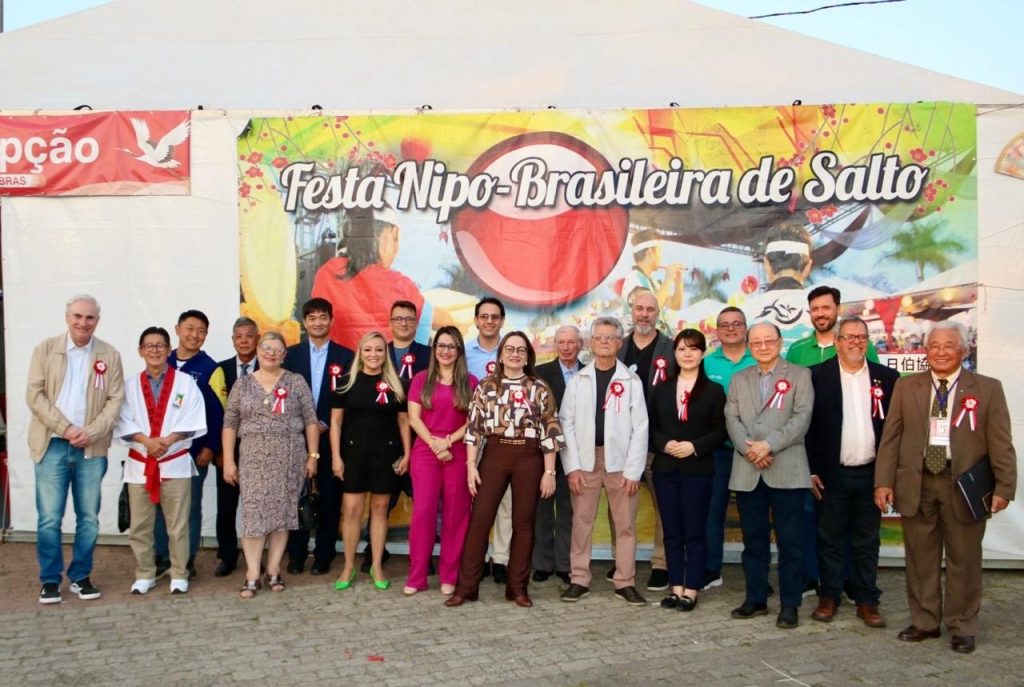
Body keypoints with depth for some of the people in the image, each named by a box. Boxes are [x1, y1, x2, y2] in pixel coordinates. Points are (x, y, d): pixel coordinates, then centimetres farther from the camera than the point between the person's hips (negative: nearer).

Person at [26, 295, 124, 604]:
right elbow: (34, 395, -2)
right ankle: (50, 580, 14)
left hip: (92, 448, 1)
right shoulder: (45, 349, 3)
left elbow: (115, 399, 2)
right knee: (49, 518, 0)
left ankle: (80, 577, 19)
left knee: (89, 518, 6)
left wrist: (91, 432, -11)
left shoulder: (109, 355, 5)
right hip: (52, 446, -1)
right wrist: (65, 428, -12)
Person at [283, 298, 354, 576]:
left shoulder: (345, 356, 4)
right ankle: (296, 554, 14)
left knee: (329, 498, 2)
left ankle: (324, 555, 12)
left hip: (330, 436, -1)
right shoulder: (292, 354, 8)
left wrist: (324, 424, -9)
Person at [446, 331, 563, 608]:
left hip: (528, 458, 0)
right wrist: (470, 465, -3)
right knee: (480, 519, -1)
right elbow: (474, 427, 4)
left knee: (523, 522, 5)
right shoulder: (486, 387, 5)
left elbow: (550, 430, 0)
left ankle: (518, 587, 16)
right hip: (494, 456, 0)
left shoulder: (540, 388, 2)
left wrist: (549, 472, -4)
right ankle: (466, 586, 6)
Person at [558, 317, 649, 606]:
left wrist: (633, 471, -8)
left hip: (620, 461, -1)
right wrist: (572, 466, -6)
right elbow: (566, 424, 2)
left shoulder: (632, 381, 1)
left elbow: (640, 428, -2)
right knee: (581, 522, 5)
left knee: (626, 524, 4)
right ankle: (579, 580, 15)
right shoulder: (578, 380, 5)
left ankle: (625, 583, 15)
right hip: (585, 460, 1)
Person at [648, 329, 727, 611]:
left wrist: (694, 446, -16)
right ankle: (676, 588, 14)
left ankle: (691, 591, 8)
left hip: (698, 470, -3)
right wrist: (664, 444, -10)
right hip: (665, 469, 3)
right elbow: (651, 427, 9)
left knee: (695, 532, 1)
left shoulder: (713, 390, 1)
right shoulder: (661, 389, 11)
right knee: (672, 532, 7)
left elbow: (720, 431, -3)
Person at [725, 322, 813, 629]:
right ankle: (756, 598, 20)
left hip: (787, 470, -3)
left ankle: (790, 604, 9)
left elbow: (802, 417, -6)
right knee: (753, 539, 10)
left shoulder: (800, 375, 5)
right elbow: (732, 419, 6)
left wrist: (769, 445, -15)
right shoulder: (739, 379, 16)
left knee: (788, 540, 0)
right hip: (747, 471, 3)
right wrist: (748, 448, -11)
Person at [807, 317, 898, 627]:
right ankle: (828, 597, 20)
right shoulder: (817, 375, -3)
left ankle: (867, 600, 20)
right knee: (830, 539, 9)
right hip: (831, 473, -2)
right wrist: (812, 470, -6)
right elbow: (808, 424, -3)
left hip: (870, 474, 2)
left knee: (867, 542, 11)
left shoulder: (887, 377, 4)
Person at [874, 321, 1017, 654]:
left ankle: (962, 628, 22)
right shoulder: (906, 387, 6)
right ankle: (925, 622, 25)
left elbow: (1001, 444, -1)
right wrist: (884, 482, -2)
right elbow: (890, 437, 4)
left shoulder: (988, 389, 2)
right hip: (917, 484, 2)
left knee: (963, 561, 7)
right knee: (921, 559, 10)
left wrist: (1004, 487, -8)